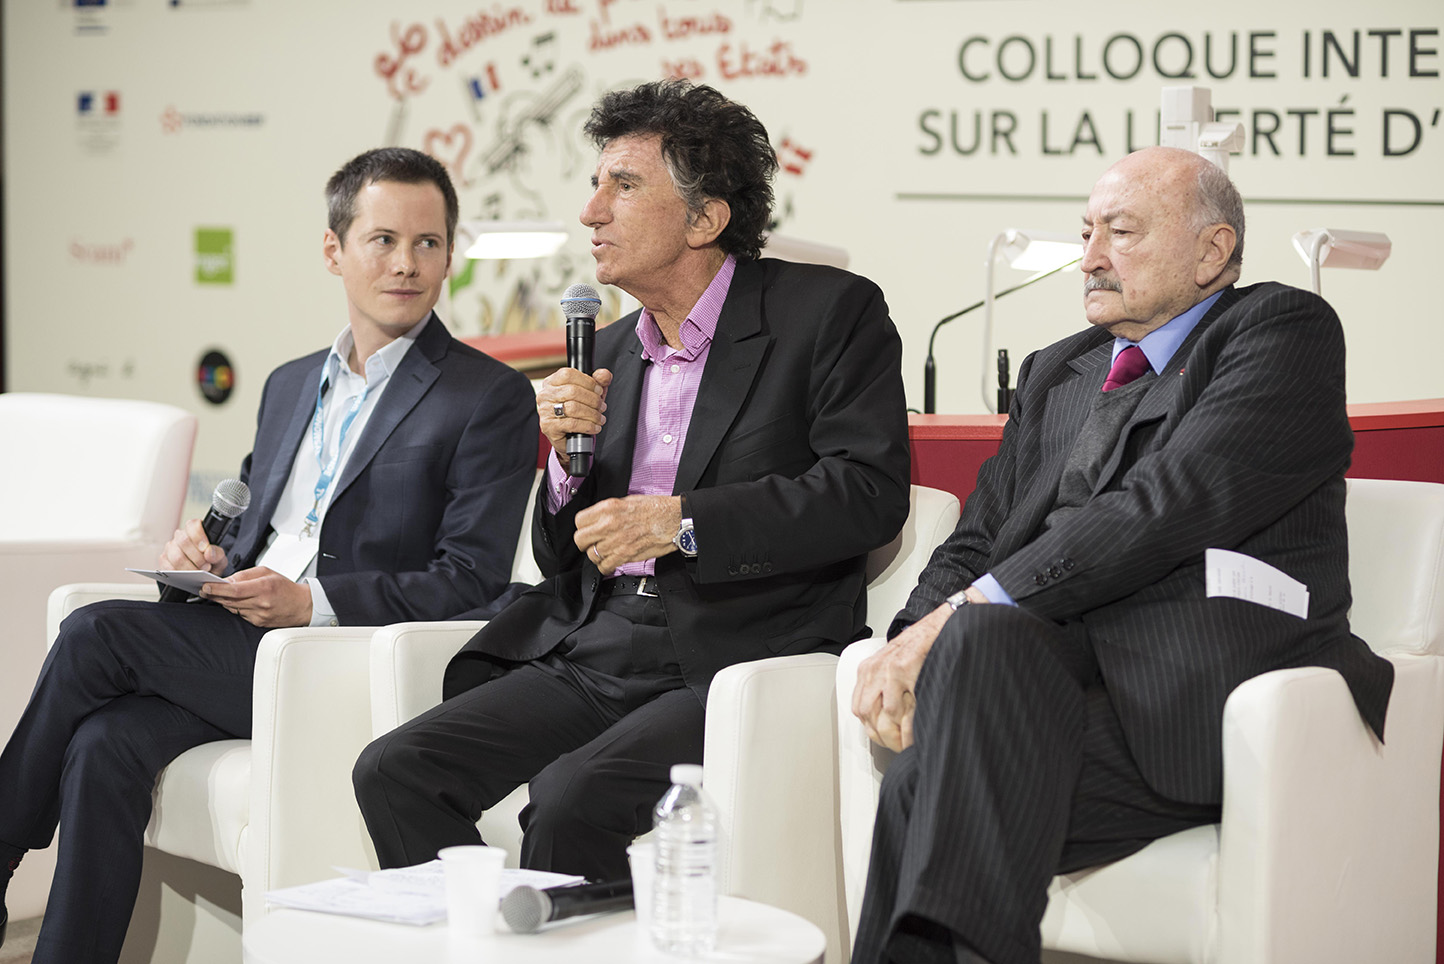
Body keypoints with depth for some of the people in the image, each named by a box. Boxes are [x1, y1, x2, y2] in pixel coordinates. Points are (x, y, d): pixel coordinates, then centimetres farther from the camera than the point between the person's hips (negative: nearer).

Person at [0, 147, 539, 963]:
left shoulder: (493, 398, -1)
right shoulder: (291, 385, 23)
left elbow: (472, 580, -9)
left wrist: (311, 603, -20)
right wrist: (207, 552, 4)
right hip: (242, 649, 6)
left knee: (98, 631, -19)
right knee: (105, 747, -24)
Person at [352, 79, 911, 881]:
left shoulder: (830, 313, 1)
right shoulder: (610, 352, 20)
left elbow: (870, 491, -12)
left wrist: (681, 521, -15)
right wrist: (567, 454, 1)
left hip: (738, 660, -6)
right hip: (592, 656, 6)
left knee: (570, 800, -31)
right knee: (393, 772, -15)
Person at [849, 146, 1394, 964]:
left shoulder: (1286, 331, 4)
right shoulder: (1056, 375, 28)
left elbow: (1172, 504, -11)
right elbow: (978, 543, 20)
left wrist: (962, 616, -15)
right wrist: (916, 639, -6)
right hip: (1050, 675, 5)